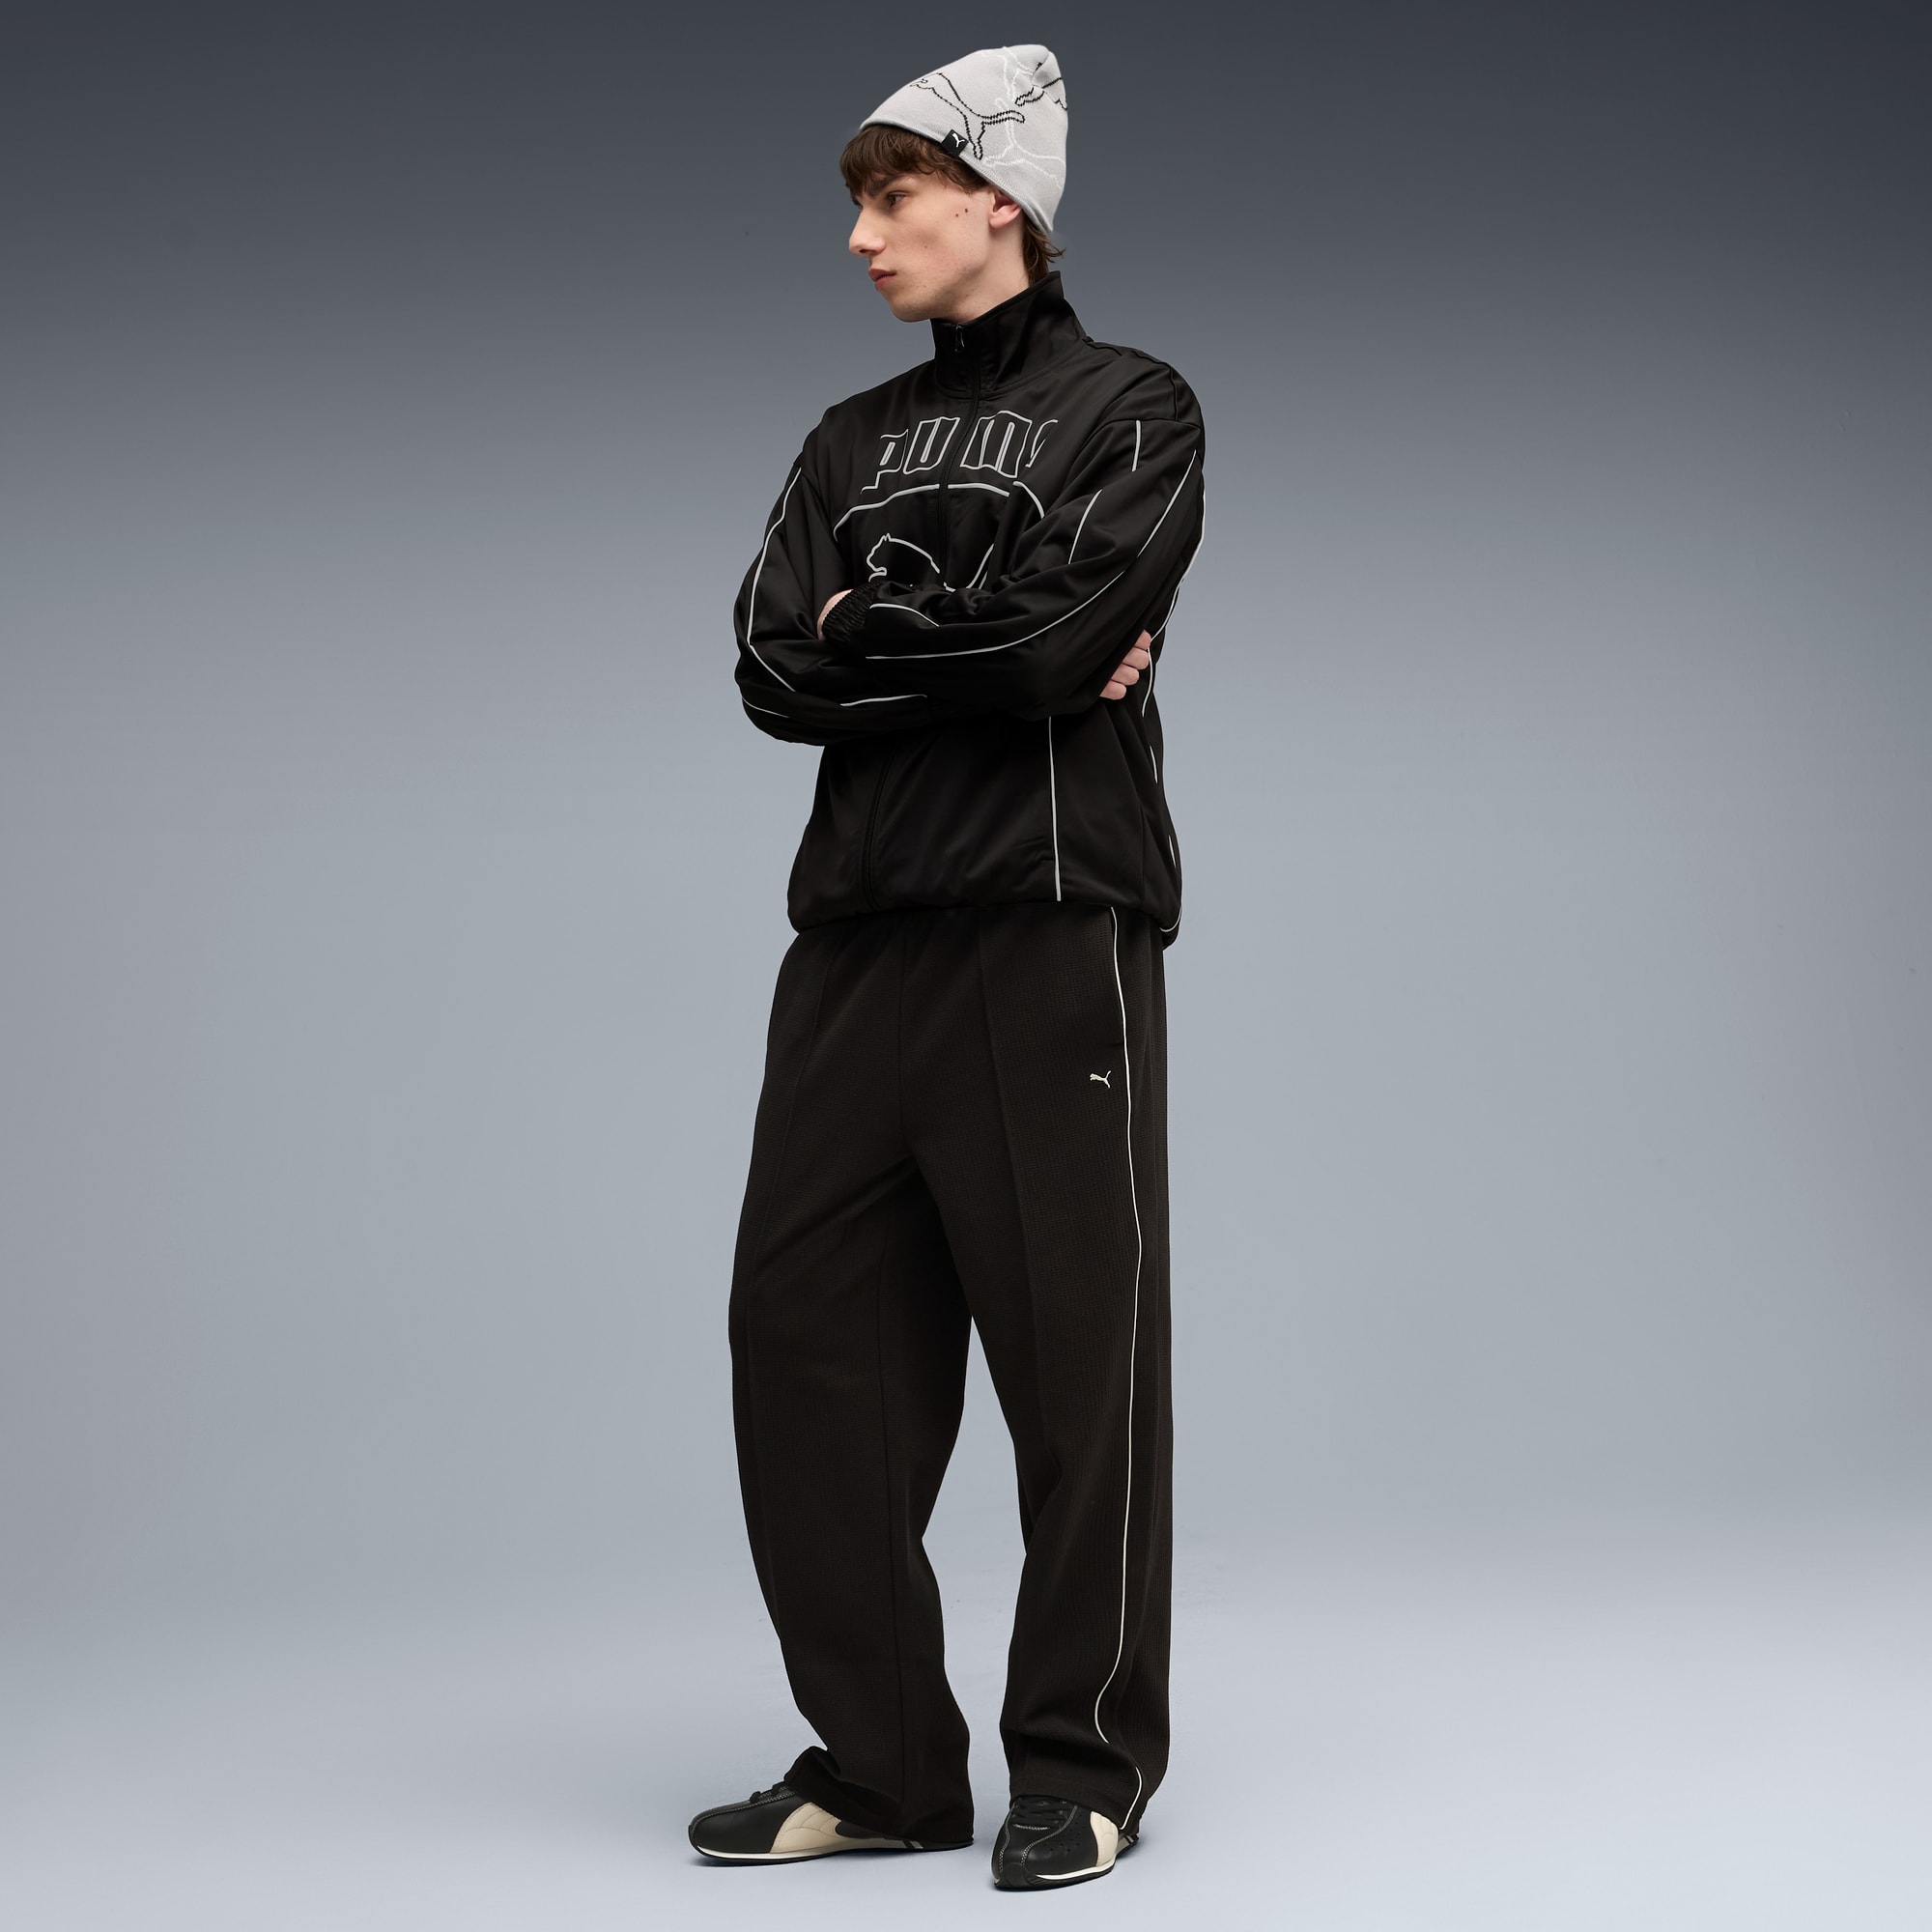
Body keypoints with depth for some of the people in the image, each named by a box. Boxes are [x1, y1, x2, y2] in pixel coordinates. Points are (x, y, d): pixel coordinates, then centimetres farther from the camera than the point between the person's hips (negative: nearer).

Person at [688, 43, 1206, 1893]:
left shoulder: (1129, 408, 5)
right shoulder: (850, 441, 20)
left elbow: (1062, 624, -12)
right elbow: (773, 675, 5)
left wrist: (869, 628, 1)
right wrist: (989, 657, -6)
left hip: (1054, 922, -6)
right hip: (859, 925, 6)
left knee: (1076, 1354, -3)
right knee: (803, 1331, 2)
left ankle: (1083, 1769, 9)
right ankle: (882, 1761, 12)